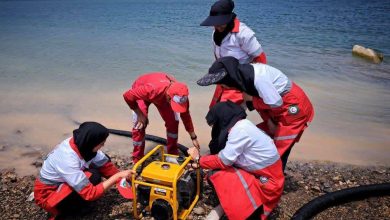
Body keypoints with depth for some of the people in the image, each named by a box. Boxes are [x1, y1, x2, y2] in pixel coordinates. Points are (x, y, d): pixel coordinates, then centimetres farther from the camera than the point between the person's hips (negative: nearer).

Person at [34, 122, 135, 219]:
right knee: (93, 177, -28)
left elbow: (106, 165, -5)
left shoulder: (82, 143, -17)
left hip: (62, 183, 7)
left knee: (103, 162, -5)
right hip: (47, 195, -7)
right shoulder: (67, 159, -38)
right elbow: (90, 193, -34)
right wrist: (118, 176, -31)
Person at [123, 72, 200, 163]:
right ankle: (137, 160, 4)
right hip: (140, 92, -3)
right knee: (139, 125, -13)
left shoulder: (180, 95, -33)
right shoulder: (152, 89, -48)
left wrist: (193, 137, -7)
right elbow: (127, 95, -33)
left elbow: (186, 116, -15)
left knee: (173, 122, -6)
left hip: (162, 96, 4)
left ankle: (173, 155, 12)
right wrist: (140, 114, -25)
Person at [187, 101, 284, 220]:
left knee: (218, 175, -14)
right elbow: (225, 155, 9)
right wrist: (201, 163, 5)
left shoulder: (240, 129, -23)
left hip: (267, 180, -9)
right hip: (259, 173, 9)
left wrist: (198, 159, -5)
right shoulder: (240, 126, 5)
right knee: (219, 169, 2)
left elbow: (223, 160, -19)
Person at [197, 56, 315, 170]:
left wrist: (251, 99, -17)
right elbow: (261, 98, 5)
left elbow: (276, 103, -27)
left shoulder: (258, 77, -31)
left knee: (280, 149, -4)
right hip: (282, 108, 8)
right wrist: (269, 121, -3)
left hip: (294, 106, -8)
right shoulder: (243, 76, -5)